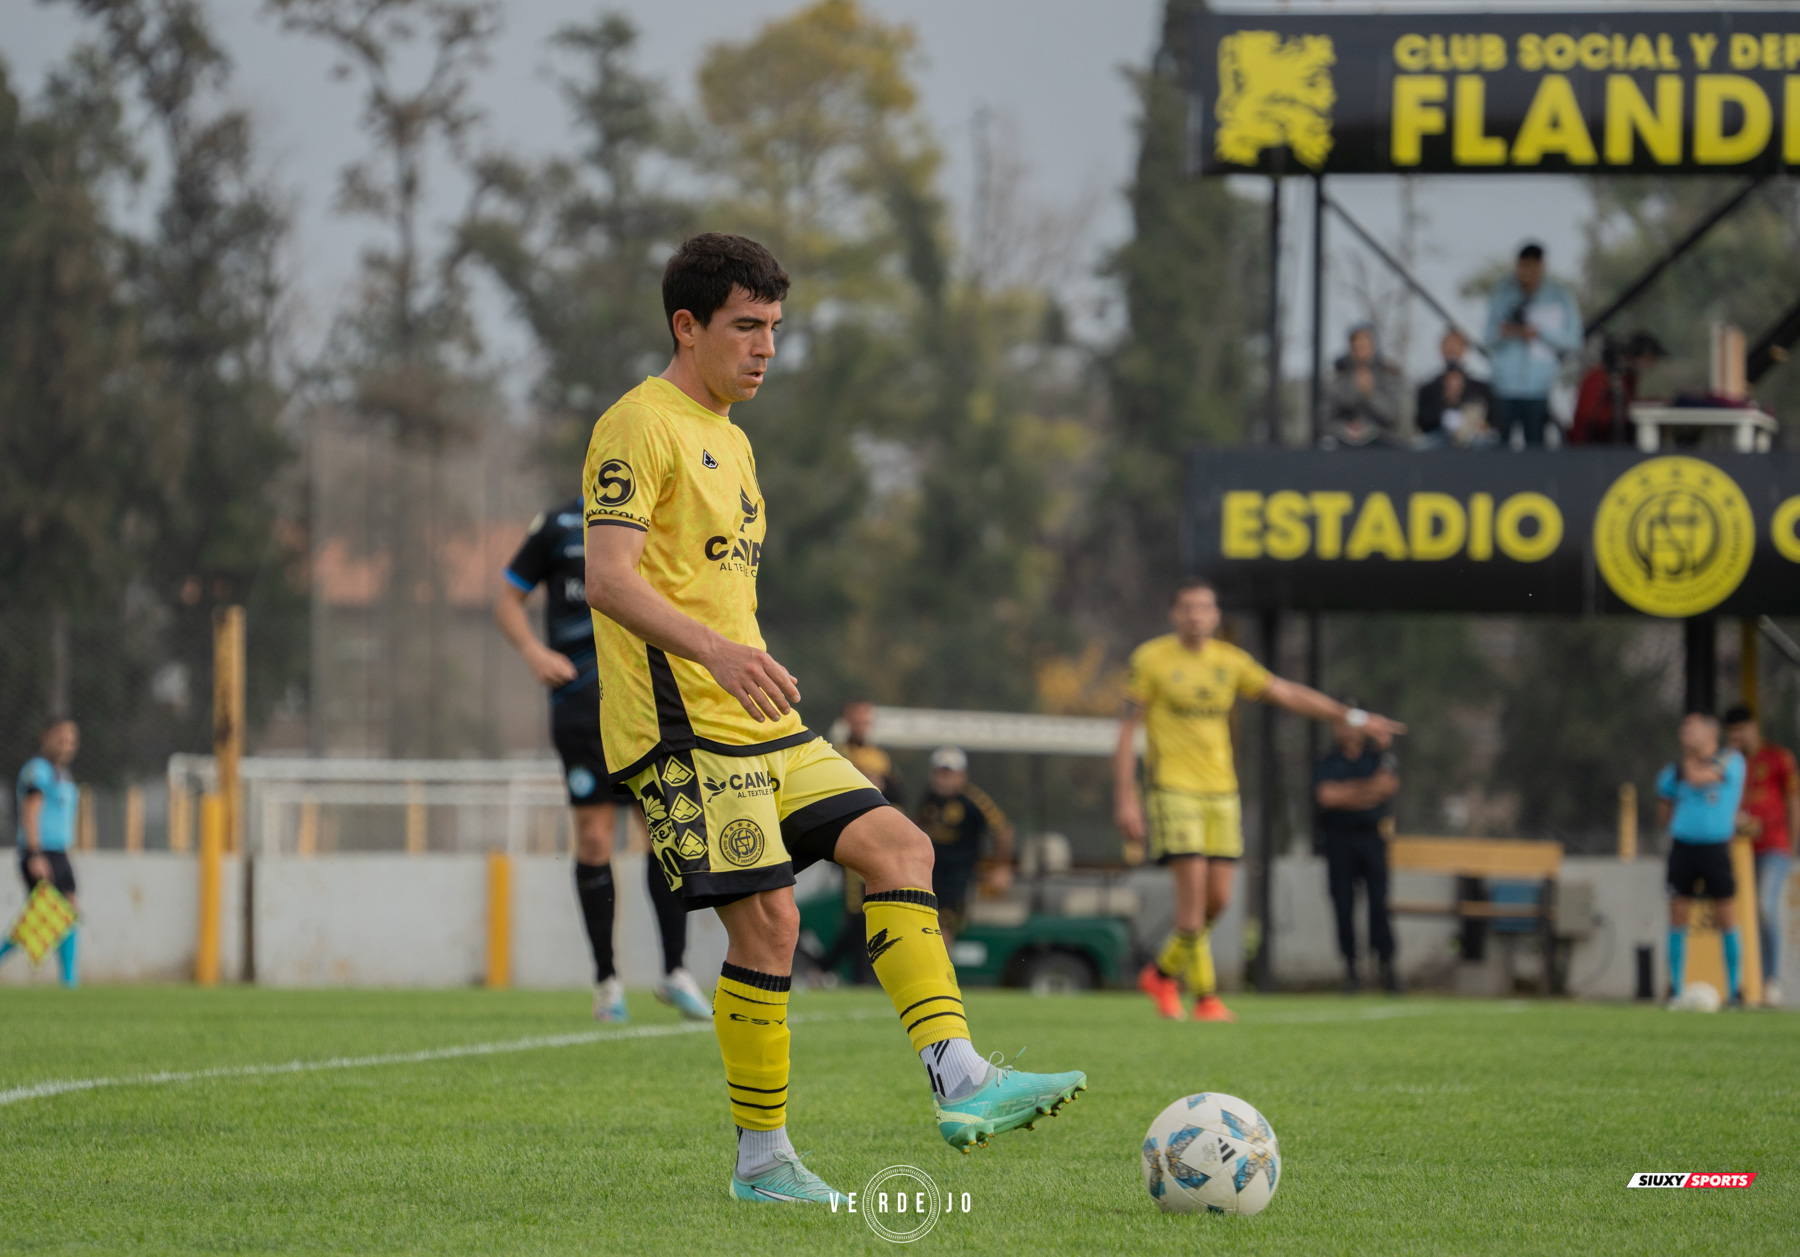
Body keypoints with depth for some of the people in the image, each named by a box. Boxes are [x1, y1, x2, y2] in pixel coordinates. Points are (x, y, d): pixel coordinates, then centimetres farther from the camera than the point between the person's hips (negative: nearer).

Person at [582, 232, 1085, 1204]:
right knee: (768, 918, -13)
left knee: (898, 845, -6)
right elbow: (609, 579, -20)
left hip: (762, 729, 9)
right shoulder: (640, 426, -8)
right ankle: (762, 1160, -3)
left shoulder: (728, 439, 22)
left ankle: (958, 1079, -15)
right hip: (682, 724, -9)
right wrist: (715, 651, -33)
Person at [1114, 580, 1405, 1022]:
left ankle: (1163, 973, 22)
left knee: (1218, 899, 1)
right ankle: (1205, 997, -9)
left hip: (1220, 791, 5)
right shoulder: (1151, 659, -4)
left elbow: (1288, 694, 10)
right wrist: (1125, 800, -10)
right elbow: (1127, 730, -4)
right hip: (1171, 787, -5)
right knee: (1193, 889, -15)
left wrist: (1354, 717, 3)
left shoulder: (1229, 661, 8)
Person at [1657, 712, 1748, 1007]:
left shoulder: (1731, 762, -2)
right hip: (1683, 847, 3)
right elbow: (1664, 816, 20)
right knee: (1678, 918, 1)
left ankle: (1734, 990, 6)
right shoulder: (1673, 772, 10)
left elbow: (1696, 778, -17)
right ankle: (1675, 990, 7)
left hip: (1716, 848, -3)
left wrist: (1689, 756, 0)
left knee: (1726, 920, -1)